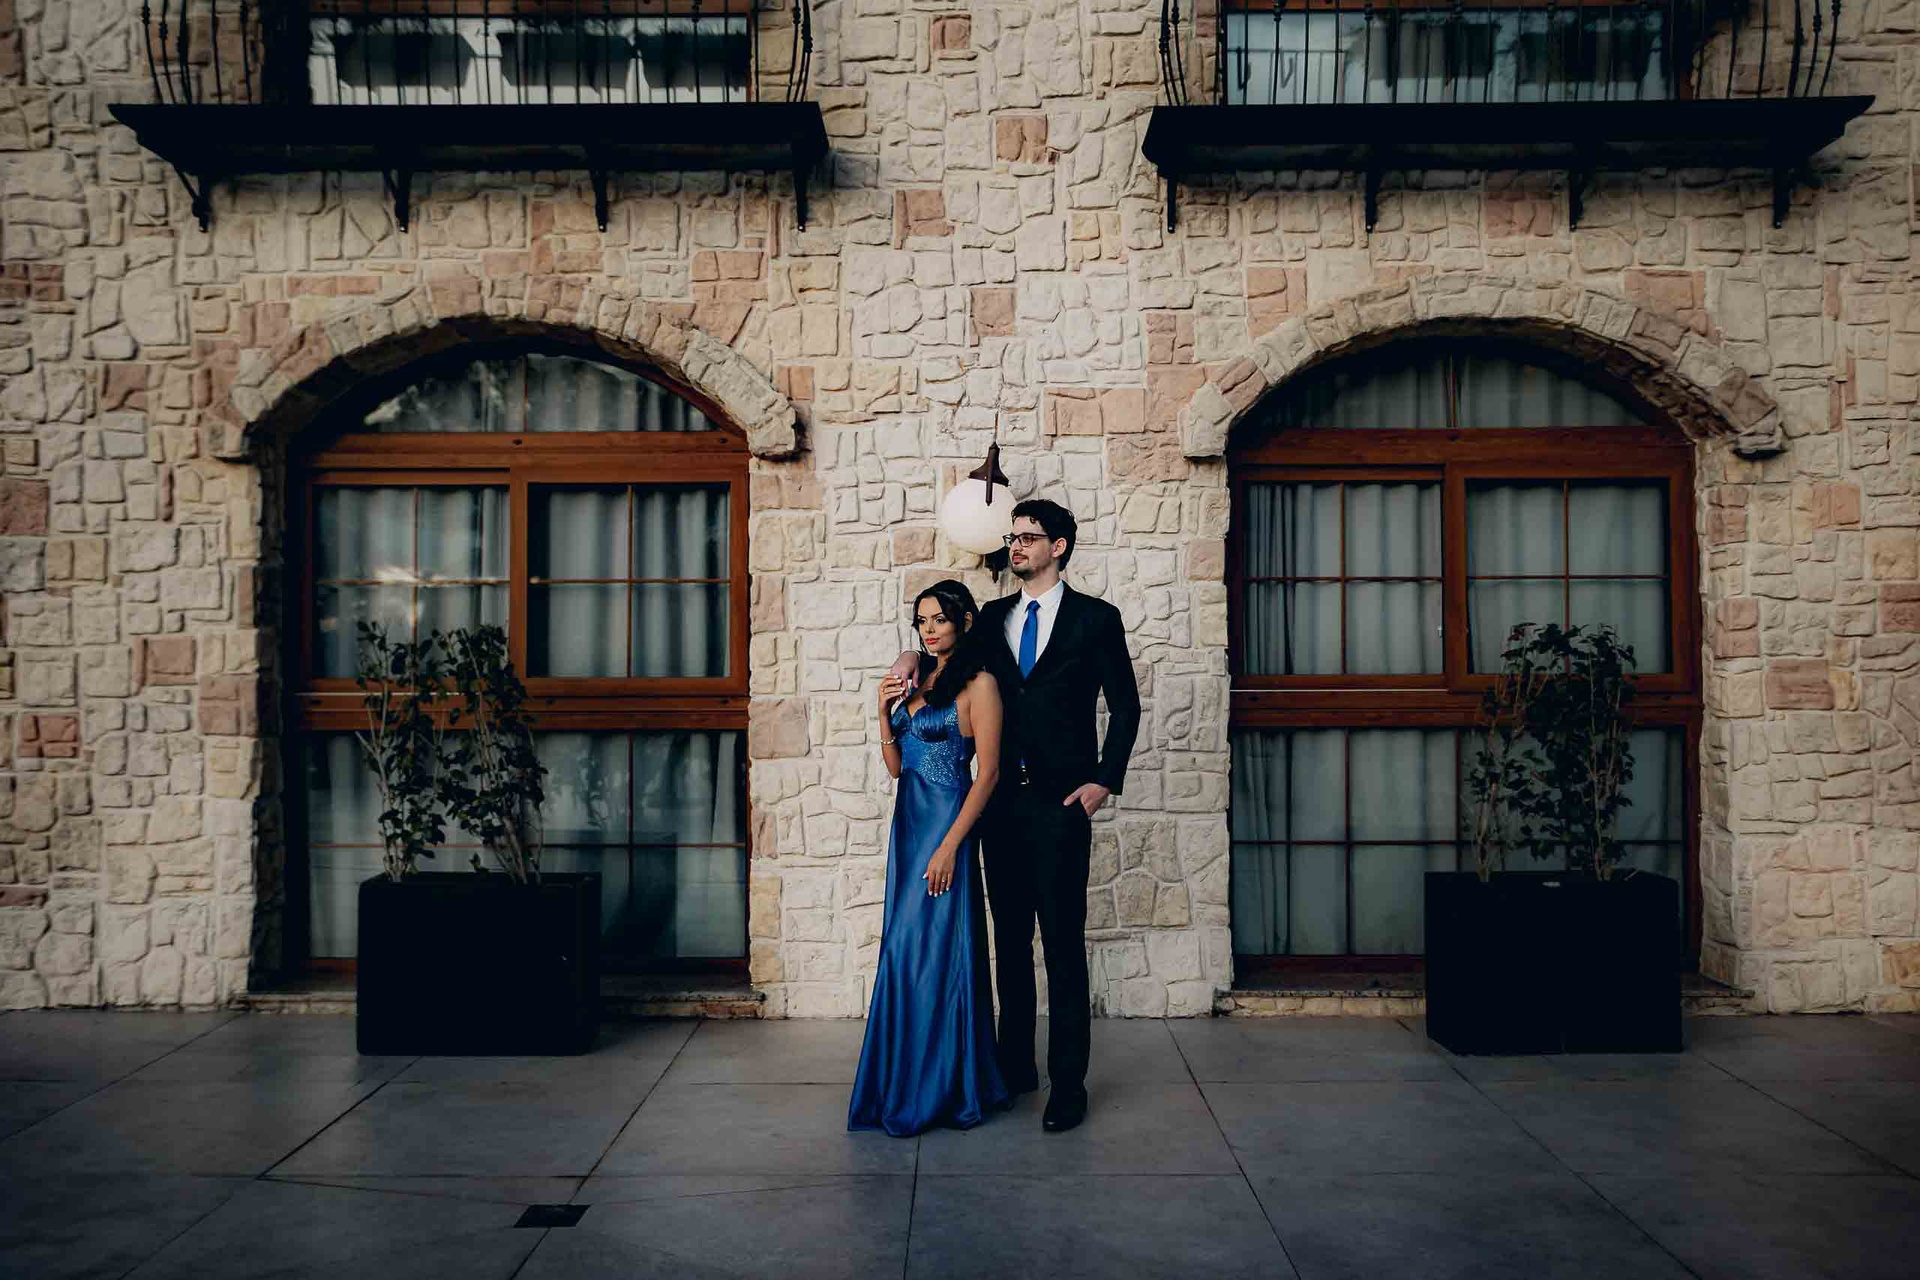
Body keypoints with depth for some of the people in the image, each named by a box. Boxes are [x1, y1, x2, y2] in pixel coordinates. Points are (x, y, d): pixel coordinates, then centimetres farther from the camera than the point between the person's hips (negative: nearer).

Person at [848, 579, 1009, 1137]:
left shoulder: (978, 683, -9)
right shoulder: (916, 678, 13)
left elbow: (988, 773, -13)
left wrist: (950, 846, -18)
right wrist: (884, 712, -1)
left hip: (947, 824, -7)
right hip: (909, 820, 8)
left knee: (935, 953, -2)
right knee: (903, 951, 11)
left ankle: (942, 1091, 12)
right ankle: (907, 1085, 24)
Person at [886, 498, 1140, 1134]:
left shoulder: (1095, 618, 1)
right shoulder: (994, 617, 13)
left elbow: (1124, 705, 2)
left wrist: (1105, 779, -6)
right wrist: (914, 658, 0)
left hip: (1060, 801, -5)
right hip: (1002, 797, 5)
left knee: (1063, 943, -2)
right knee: (1010, 938, 12)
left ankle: (1068, 1082, 6)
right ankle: (1015, 1063, 23)